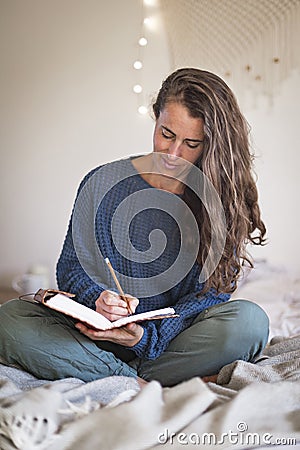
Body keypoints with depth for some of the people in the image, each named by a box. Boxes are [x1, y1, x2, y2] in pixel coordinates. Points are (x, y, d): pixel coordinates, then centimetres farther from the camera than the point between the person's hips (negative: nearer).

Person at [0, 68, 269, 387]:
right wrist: (97, 299, -22)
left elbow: (215, 291, -6)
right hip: (98, 336, 1)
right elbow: (71, 266, 2)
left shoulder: (222, 200, -2)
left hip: (171, 340, 0)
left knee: (250, 320, -30)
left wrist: (148, 336, -21)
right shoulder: (102, 184, 0)